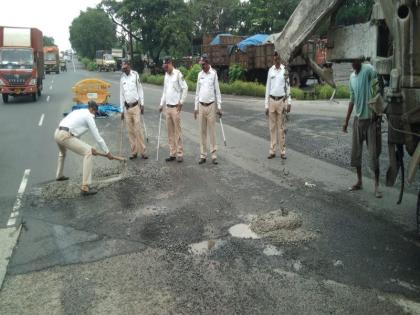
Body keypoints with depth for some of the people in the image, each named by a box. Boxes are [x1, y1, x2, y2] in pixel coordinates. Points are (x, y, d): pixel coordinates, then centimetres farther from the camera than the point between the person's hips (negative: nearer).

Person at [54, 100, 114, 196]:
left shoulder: (78, 112, 25)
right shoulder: (88, 116, 0)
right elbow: (97, 136, -1)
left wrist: (88, 147, 24)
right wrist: (107, 152, 7)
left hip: (57, 133, 10)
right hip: (65, 136, -10)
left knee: (62, 152, 41)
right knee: (88, 152, -12)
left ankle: (59, 175, 61)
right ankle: (85, 187, -17)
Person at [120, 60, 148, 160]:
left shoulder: (135, 75, -1)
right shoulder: (122, 78, 9)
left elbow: (140, 89, 2)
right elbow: (121, 94, 12)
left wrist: (142, 104, -2)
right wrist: (122, 110, 10)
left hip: (135, 106, -4)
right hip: (127, 108, 4)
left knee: (138, 130, -6)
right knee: (130, 131, 5)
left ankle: (142, 151, -1)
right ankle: (134, 152, 11)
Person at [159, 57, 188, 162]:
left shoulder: (178, 74, -8)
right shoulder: (166, 75, 14)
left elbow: (185, 88, -9)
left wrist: (181, 102, -11)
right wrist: (162, 104, 15)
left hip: (175, 107, -7)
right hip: (168, 107, 7)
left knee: (177, 131, -4)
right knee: (170, 131, 9)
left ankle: (180, 154, 3)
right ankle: (172, 153, 16)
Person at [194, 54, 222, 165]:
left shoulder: (214, 73, -2)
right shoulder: (200, 74, 10)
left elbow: (217, 90, -1)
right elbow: (197, 92, 14)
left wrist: (219, 107, -5)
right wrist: (196, 107, 11)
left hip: (211, 105, -4)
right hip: (201, 106, 4)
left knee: (212, 131, -2)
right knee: (202, 131, 6)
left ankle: (213, 155, 3)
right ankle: (203, 155, 12)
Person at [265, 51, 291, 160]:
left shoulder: (285, 70, 0)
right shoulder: (270, 70, 7)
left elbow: (288, 86, 3)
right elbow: (267, 87, 10)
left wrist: (289, 102, -4)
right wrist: (266, 105, 7)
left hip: (281, 100, -2)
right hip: (272, 100, 2)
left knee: (281, 127, 2)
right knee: (272, 127, 4)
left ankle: (283, 151, 7)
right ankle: (272, 151, 9)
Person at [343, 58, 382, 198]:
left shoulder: (369, 70, -12)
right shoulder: (351, 77, 9)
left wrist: (377, 115, -27)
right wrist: (346, 121, 17)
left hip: (371, 119, -7)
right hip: (358, 119, 7)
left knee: (374, 153, -2)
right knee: (356, 152, 10)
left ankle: (377, 185, 8)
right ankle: (359, 181, 24)